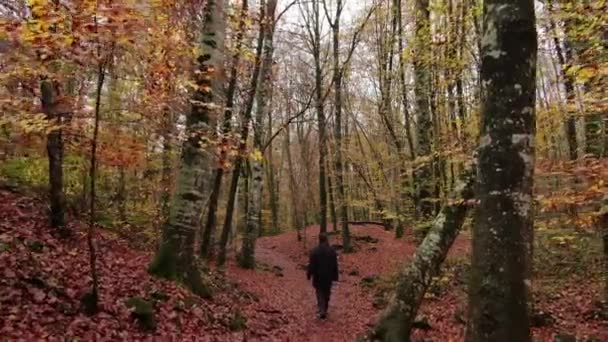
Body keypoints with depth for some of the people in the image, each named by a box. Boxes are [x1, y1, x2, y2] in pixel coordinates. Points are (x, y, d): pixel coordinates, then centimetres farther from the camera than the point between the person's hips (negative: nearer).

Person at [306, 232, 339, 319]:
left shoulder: (314, 251, -15)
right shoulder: (332, 251, -7)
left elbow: (311, 265, -9)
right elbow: (335, 265, -1)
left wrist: (309, 275, 3)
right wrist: (335, 276, 7)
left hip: (318, 277, -2)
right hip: (328, 276, 2)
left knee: (320, 293, 7)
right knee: (327, 293, 17)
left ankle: (322, 311, -8)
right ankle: (324, 310, 28)